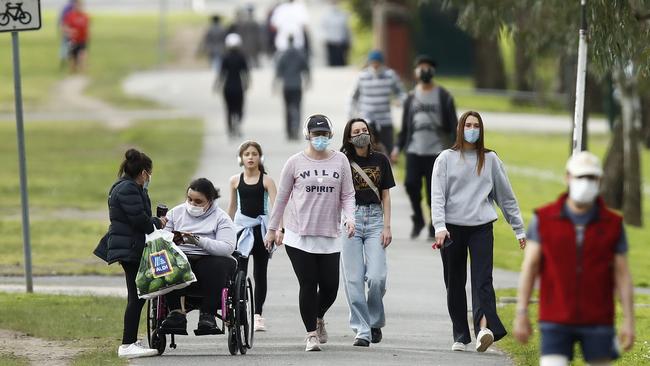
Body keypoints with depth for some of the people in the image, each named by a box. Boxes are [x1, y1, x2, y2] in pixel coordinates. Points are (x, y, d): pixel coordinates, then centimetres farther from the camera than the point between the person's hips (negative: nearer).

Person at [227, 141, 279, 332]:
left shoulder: (266, 181, -2)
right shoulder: (236, 181, 6)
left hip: (261, 228, -1)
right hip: (242, 227, 1)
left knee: (260, 273, 7)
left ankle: (258, 315, 13)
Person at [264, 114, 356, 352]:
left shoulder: (340, 161, 5)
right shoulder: (295, 162, 1)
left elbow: (347, 195, 7)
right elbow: (282, 198, 7)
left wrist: (349, 218, -12)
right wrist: (272, 229, 10)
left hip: (329, 237, 2)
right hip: (298, 236, -2)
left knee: (330, 286, 1)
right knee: (308, 285, -5)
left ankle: (318, 318, 33)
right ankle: (311, 334, 5)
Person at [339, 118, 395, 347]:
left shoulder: (380, 161, 9)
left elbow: (385, 195, 11)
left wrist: (387, 226, 4)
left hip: (374, 218, 1)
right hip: (349, 219, -1)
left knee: (376, 277, -10)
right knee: (353, 279, -4)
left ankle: (375, 322, 13)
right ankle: (362, 330, 1)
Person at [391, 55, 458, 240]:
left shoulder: (444, 97, 4)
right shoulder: (411, 97, 12)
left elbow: (453, 126, 2)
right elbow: (405, 126, 16)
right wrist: (397, 147, 5)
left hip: (436, 152, -2)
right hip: (414, 150, 2)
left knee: (434, 190, -4)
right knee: (411, 183, -13)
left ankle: (435, 226, 10)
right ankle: (418, 219, 8)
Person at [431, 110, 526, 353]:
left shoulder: (490, 160, 11)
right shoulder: (446, 159, 7)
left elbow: (505, 196, 15)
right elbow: (437, 195, -1)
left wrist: (519, 229, 13)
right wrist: (439, 226, -16)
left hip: (481, 227, 0)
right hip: (452, 228, 0)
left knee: (482, 279, -16)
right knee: (455, 284, 5)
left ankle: (484, 328, -32)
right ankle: (460, 336, 12)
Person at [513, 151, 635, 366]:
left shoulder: (613, 225, -2)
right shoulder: (544, 219, -3)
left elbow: (622, 275, 0)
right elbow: (529, 267, 0)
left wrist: (629, 321, -7)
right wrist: (521, 315, -4)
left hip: (597, 321, 1)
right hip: (555, 322, -1)